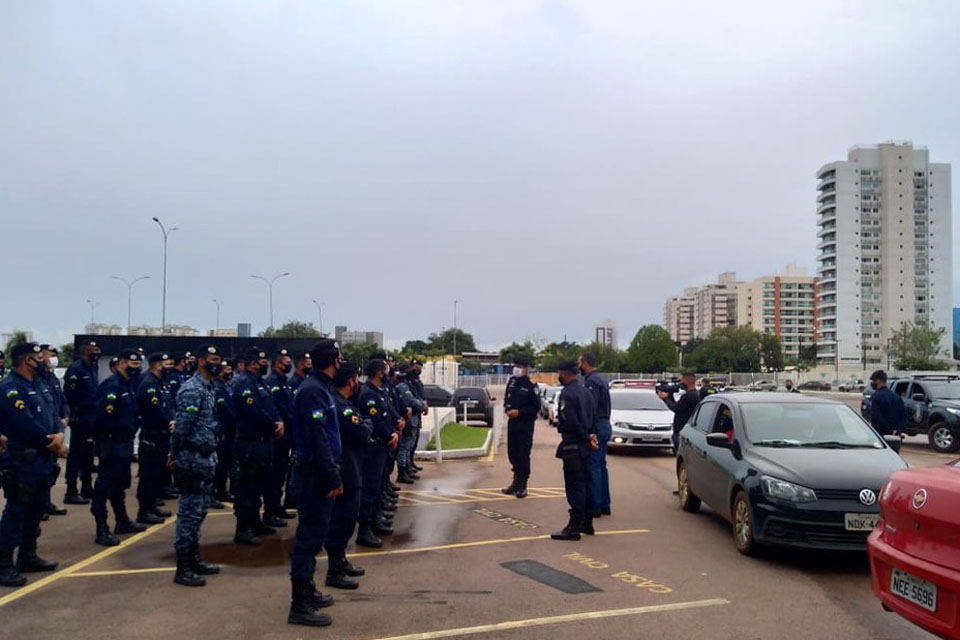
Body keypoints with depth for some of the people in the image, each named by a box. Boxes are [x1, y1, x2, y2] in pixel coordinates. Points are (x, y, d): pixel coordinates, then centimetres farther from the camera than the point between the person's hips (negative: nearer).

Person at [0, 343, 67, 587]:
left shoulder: (36, 385, 14)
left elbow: (50, 413, 11)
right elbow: (28, 426, -22)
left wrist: (59, 434, -11)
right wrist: (55, 446, -12)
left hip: (43, 458, 9)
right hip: (24, 460, -9)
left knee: (37, 508, 16)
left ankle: (28, 556, 28)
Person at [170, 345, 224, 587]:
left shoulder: (208, 388, 14)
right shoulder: (193, 389, -17)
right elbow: (181, 426, -20)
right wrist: (176, 456, -13)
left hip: (205, 458, 10)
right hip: (193, 459, -10)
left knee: (198, 510, 16)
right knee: (190, 511, -3)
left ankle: (194, 559, 26)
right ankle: (183, 569, 4)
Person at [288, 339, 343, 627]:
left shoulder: (320, 387, 13)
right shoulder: (313, 390, -18)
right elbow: (318, 439, -23)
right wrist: (333, 477, -22)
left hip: (317, 472, 10)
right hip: (314, 473, -10)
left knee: (314, 532, 17)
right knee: (310, 534, -5)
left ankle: (307, 590, 29)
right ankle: (300, 605, 1)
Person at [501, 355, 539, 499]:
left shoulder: (531, 385, -12)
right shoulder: (512, 381, 8)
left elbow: (536, 407, -12)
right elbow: (506, 398, 19)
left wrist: (519, 412, -16)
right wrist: (507, 409, 0)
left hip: (525, 424, -7)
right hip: (512, 422, 7)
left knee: (523, 454, -3)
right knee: (512, 453, 13)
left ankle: (522, 485, 6)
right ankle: (516, 480, 28)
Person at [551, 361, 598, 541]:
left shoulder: (567, 393, -16)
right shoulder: (584, 390, 13)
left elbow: (571, 421, -22)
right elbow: (592, 416, 16)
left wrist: (587, 438, -13)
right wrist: (591, 434, 6)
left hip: (572, 445, -9)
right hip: (583, 445, 9)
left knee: (574, 486, -7)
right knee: (585, 484, 15)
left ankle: (574, 527, -5)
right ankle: (586, 523, 24)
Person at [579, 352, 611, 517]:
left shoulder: (591, 381, -15)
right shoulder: (600, 380, 17)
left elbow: (591, 409, -22)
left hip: (596, 427, -10)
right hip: (605, 426, 10)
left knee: (593, 467, -6)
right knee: (601, 466, 14)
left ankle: (595, 506, -3)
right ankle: (604, 505, 19)